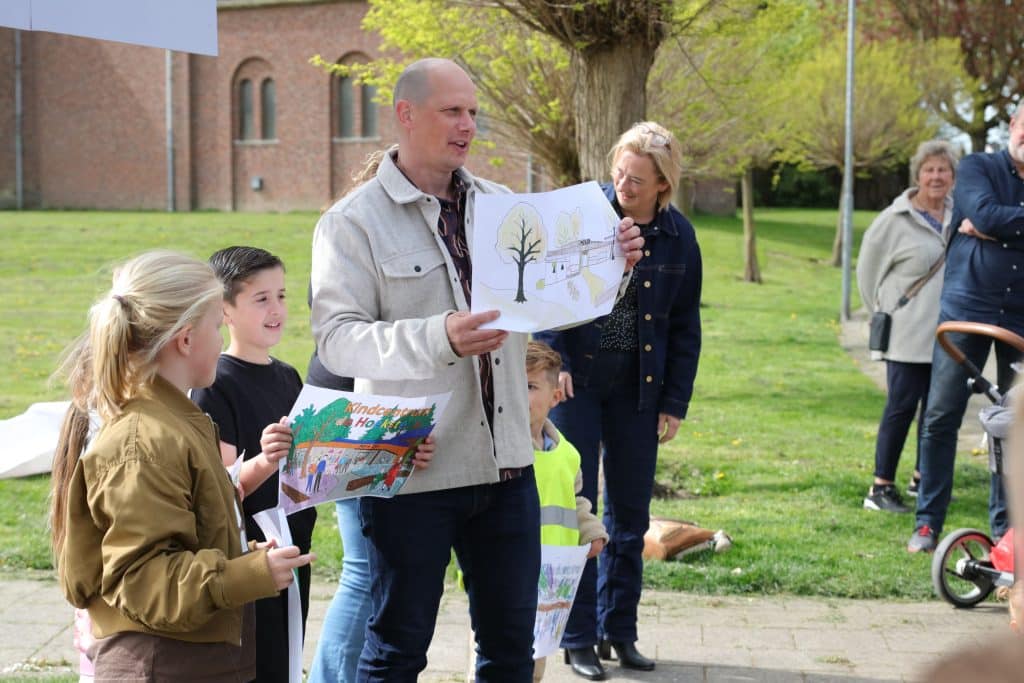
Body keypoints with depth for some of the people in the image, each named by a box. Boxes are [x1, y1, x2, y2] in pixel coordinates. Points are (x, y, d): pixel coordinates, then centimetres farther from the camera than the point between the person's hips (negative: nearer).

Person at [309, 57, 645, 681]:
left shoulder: (500, 205, 10)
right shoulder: (353, 223, -7)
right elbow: (336, 339, -17)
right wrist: (439, 338, -31)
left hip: (506, 464, 5)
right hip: (410, 471, -5)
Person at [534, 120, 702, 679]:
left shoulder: (678, 237, 2)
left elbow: (685, 328, 8)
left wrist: (675, 403, 4)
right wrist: (552, 359, -15)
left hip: (638, 388, 3)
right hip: (575, 380, -3)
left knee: (630, 515, 9)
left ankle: (619, 630, 23)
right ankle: (577, 638, 11)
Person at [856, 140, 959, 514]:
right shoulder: (895, 219, -7)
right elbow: (868, 268, 0)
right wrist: (884, 313, 3)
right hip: (908, 334, -5)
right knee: (902, 406, -6)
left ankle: (924, 478, 26)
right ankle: (881, 486, 0)